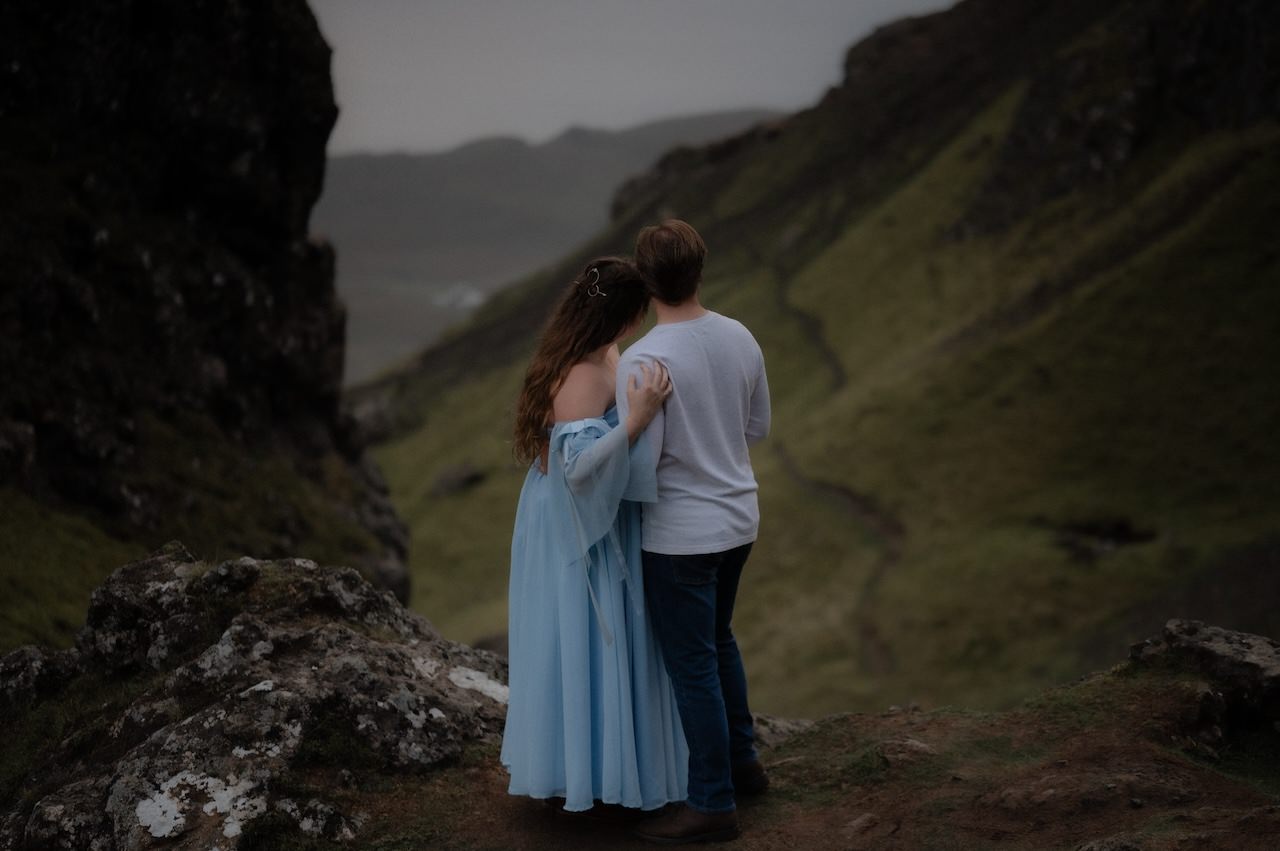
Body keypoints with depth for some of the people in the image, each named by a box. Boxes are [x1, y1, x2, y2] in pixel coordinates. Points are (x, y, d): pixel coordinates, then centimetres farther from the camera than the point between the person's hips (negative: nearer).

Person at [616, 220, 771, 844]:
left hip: (680, 535, -7)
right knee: (718, 642, 25)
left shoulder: (643, 361, -23)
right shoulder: (741, 338, -1)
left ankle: (713, 804, 11)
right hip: (738, 519, 7)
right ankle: (742, 763, 37)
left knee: (692, 665, 3)